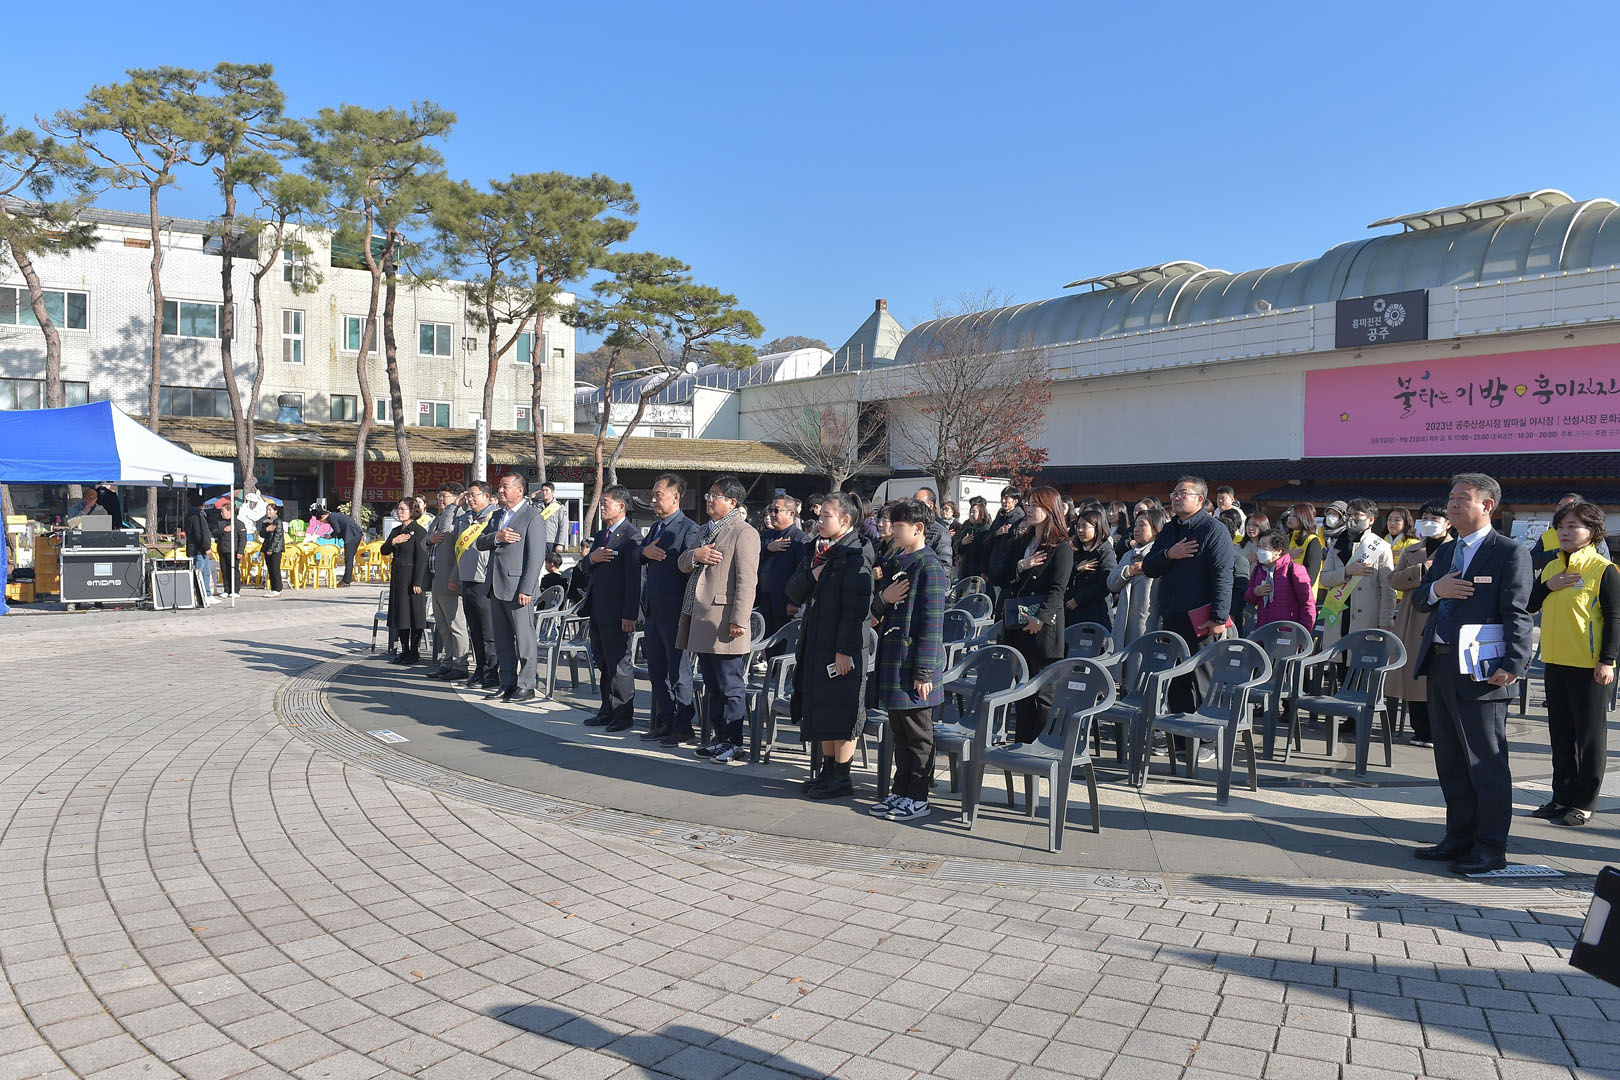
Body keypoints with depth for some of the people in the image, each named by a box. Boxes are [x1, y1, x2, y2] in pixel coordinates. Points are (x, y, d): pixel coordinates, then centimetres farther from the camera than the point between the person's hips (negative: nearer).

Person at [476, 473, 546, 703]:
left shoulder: (531, 517, -7)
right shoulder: (497, 516, 17)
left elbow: (536, 557, -13)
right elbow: (480, 543, 12)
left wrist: (526, 589, -18)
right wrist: (497, 537, -10)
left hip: (518, 587, -8)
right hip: (497, 586, 8)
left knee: (524, 638, -2)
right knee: (502, 638, 12)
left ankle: (526, 686, 4)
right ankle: (507, 683, 20)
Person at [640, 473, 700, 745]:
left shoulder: (689, 529, -12)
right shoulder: (655, 527, 15)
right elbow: (636, 558, 19)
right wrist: (644, 552, -5)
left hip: (674, 612, -9)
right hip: (653, 611, 9)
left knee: (678, 672, 0)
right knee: (657, 671, 15)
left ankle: (683, 728, 9)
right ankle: (665, 722, 25)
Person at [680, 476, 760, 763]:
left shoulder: (744, 533, -10)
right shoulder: (704, 530, 20)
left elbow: (747, 580, -16)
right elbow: (683, 564, 18)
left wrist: (738, 620, -21)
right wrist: (695, 555, -5)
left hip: (723, 622, -9)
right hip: (701, 621, 9)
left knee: (731, 686, -1)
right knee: (713, 686, 16)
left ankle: (734, 743, 6)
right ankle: (720, 737, 25)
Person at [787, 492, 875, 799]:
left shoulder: (855, 556, -13)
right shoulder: (818, 551, 13)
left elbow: (856, 608, -18)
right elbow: (793, 593, 9)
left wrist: (844, 650, -21)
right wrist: (812, 574, -10)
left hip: (842, 647, -8)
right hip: (816, 644, 8)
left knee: (842, 713, 1)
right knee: (822, 707, 15)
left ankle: (841, 777, 11)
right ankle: (827, 768, 28)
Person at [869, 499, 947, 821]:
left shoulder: (929, 567, -13)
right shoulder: (895, 563, 13)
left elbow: (932, 623, -16)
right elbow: (877, 611, 18)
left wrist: (924, 672, -18)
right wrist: (883, 598, -6)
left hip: (914, 662, -8)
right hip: (893, 659, 8)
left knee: (918, 733, 3)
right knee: (899, 731, 16)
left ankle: (918, 798, 12)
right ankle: (901, 791, 26)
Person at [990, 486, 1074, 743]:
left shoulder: (1061, 547, -4)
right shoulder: (1019, 542, 15)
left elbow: (1058, 589, -13)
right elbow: (996, 574, 6)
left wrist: (1040, 618, -23)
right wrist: (1020, 566, -11)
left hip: (1043, 628, -6)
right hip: (1016, 626, 6)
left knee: (1044, 693, 1)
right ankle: (1021, 742, 20)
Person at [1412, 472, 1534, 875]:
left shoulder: (1510, 553, -7)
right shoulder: (1445, 551, 16)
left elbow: (1517, 615, -14)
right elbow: (1420, 596, 19)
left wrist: (1512, 665, -23)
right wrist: (1435, 589, -4)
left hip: (1480, 672, -8)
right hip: (1440, 667, 8)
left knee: (1486, 762, 1)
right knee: (1450, 761, 15)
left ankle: (1491, 848, 10)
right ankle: (1459, 838, 26)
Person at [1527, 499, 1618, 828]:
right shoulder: (1550, 567, 10)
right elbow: (1529, 606, 14)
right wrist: (1547, 587, -4)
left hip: (1589, 665, -6)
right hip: (1556, 662, 7)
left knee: (1590, 734, 3)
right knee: (1561, 732, 13)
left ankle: (1584, 802, 11)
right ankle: (1562, 796, 22)